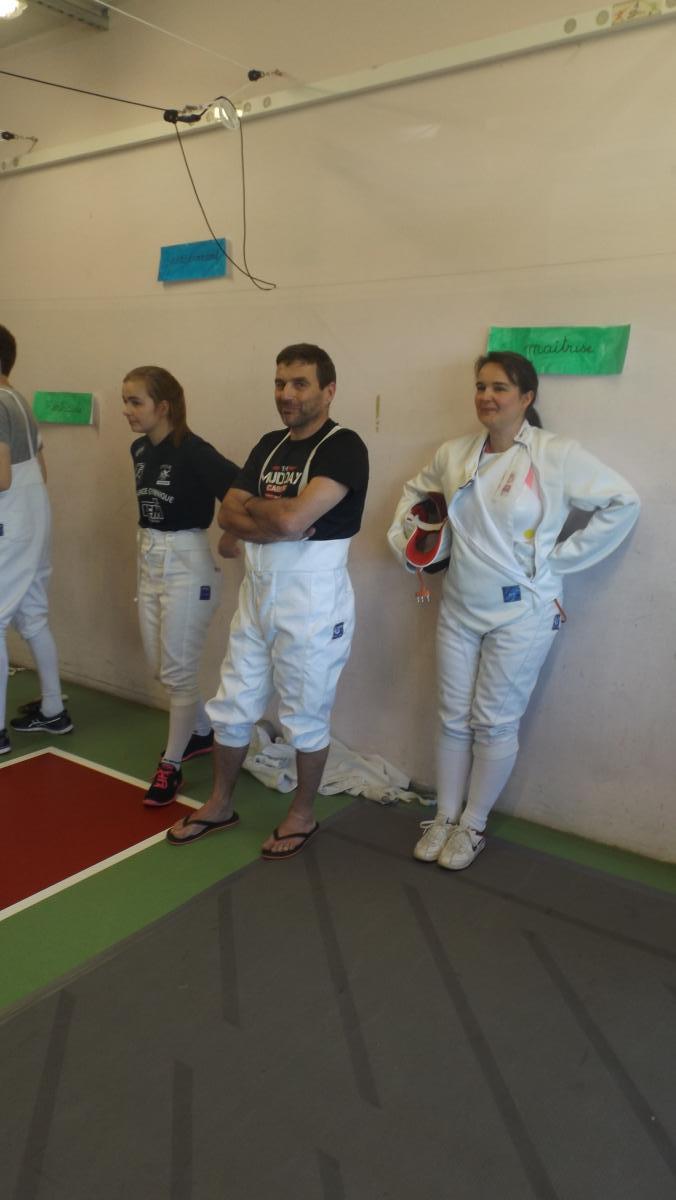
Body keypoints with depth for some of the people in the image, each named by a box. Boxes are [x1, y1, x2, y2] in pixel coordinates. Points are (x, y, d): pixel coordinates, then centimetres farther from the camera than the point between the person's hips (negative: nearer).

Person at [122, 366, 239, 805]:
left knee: (178, 671, 2)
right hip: (150, 562, 8)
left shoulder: (193, 451, -18)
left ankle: (172, 764, 18)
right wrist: (150, 548, 13)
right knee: (161, 666, 16)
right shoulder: (140, 450, 6)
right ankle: (203, 731, 38)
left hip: (186, 565, -8)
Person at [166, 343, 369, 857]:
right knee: (231, 707, 15)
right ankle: (220, 804, 35)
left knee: (306, 716, 9)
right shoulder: (269, 444, 10)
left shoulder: (344, 446, -14)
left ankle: (303, 814, 29)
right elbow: (227, 513, 3)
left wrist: (251, 508, -6)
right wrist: (274, 527, -14)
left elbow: (292, 517, -26)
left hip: (312, 597, -7)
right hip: (257, 590, 7)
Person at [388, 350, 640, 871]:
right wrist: (403, 538, 6)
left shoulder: (558, 455, -11)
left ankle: (473, 826, 25)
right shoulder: (453, 454, 3)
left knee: (495, 723, 6)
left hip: (521, 613, -4)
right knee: (453, 718, 12)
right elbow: (414, 492, 21)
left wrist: (562, 555, -10)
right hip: (459, 608, 5)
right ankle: (445, 817, 29)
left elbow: (623, 502, -9)